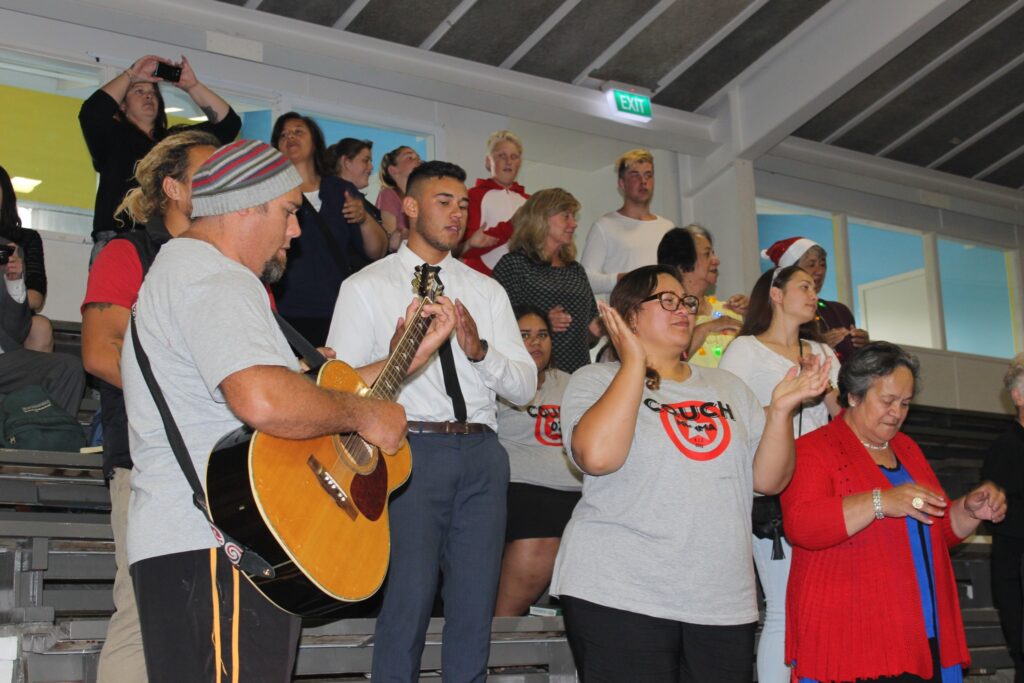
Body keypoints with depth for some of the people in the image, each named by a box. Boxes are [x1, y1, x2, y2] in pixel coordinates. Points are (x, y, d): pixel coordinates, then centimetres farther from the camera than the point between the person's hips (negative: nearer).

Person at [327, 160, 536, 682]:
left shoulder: (487, 291, 17)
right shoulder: (366, 287, 6)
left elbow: (524, 387, 9)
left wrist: (479, 350, -7)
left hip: (481, 452, 4)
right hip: (410, 449, -4)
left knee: (475, 605, 7)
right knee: (409, 599, -6)